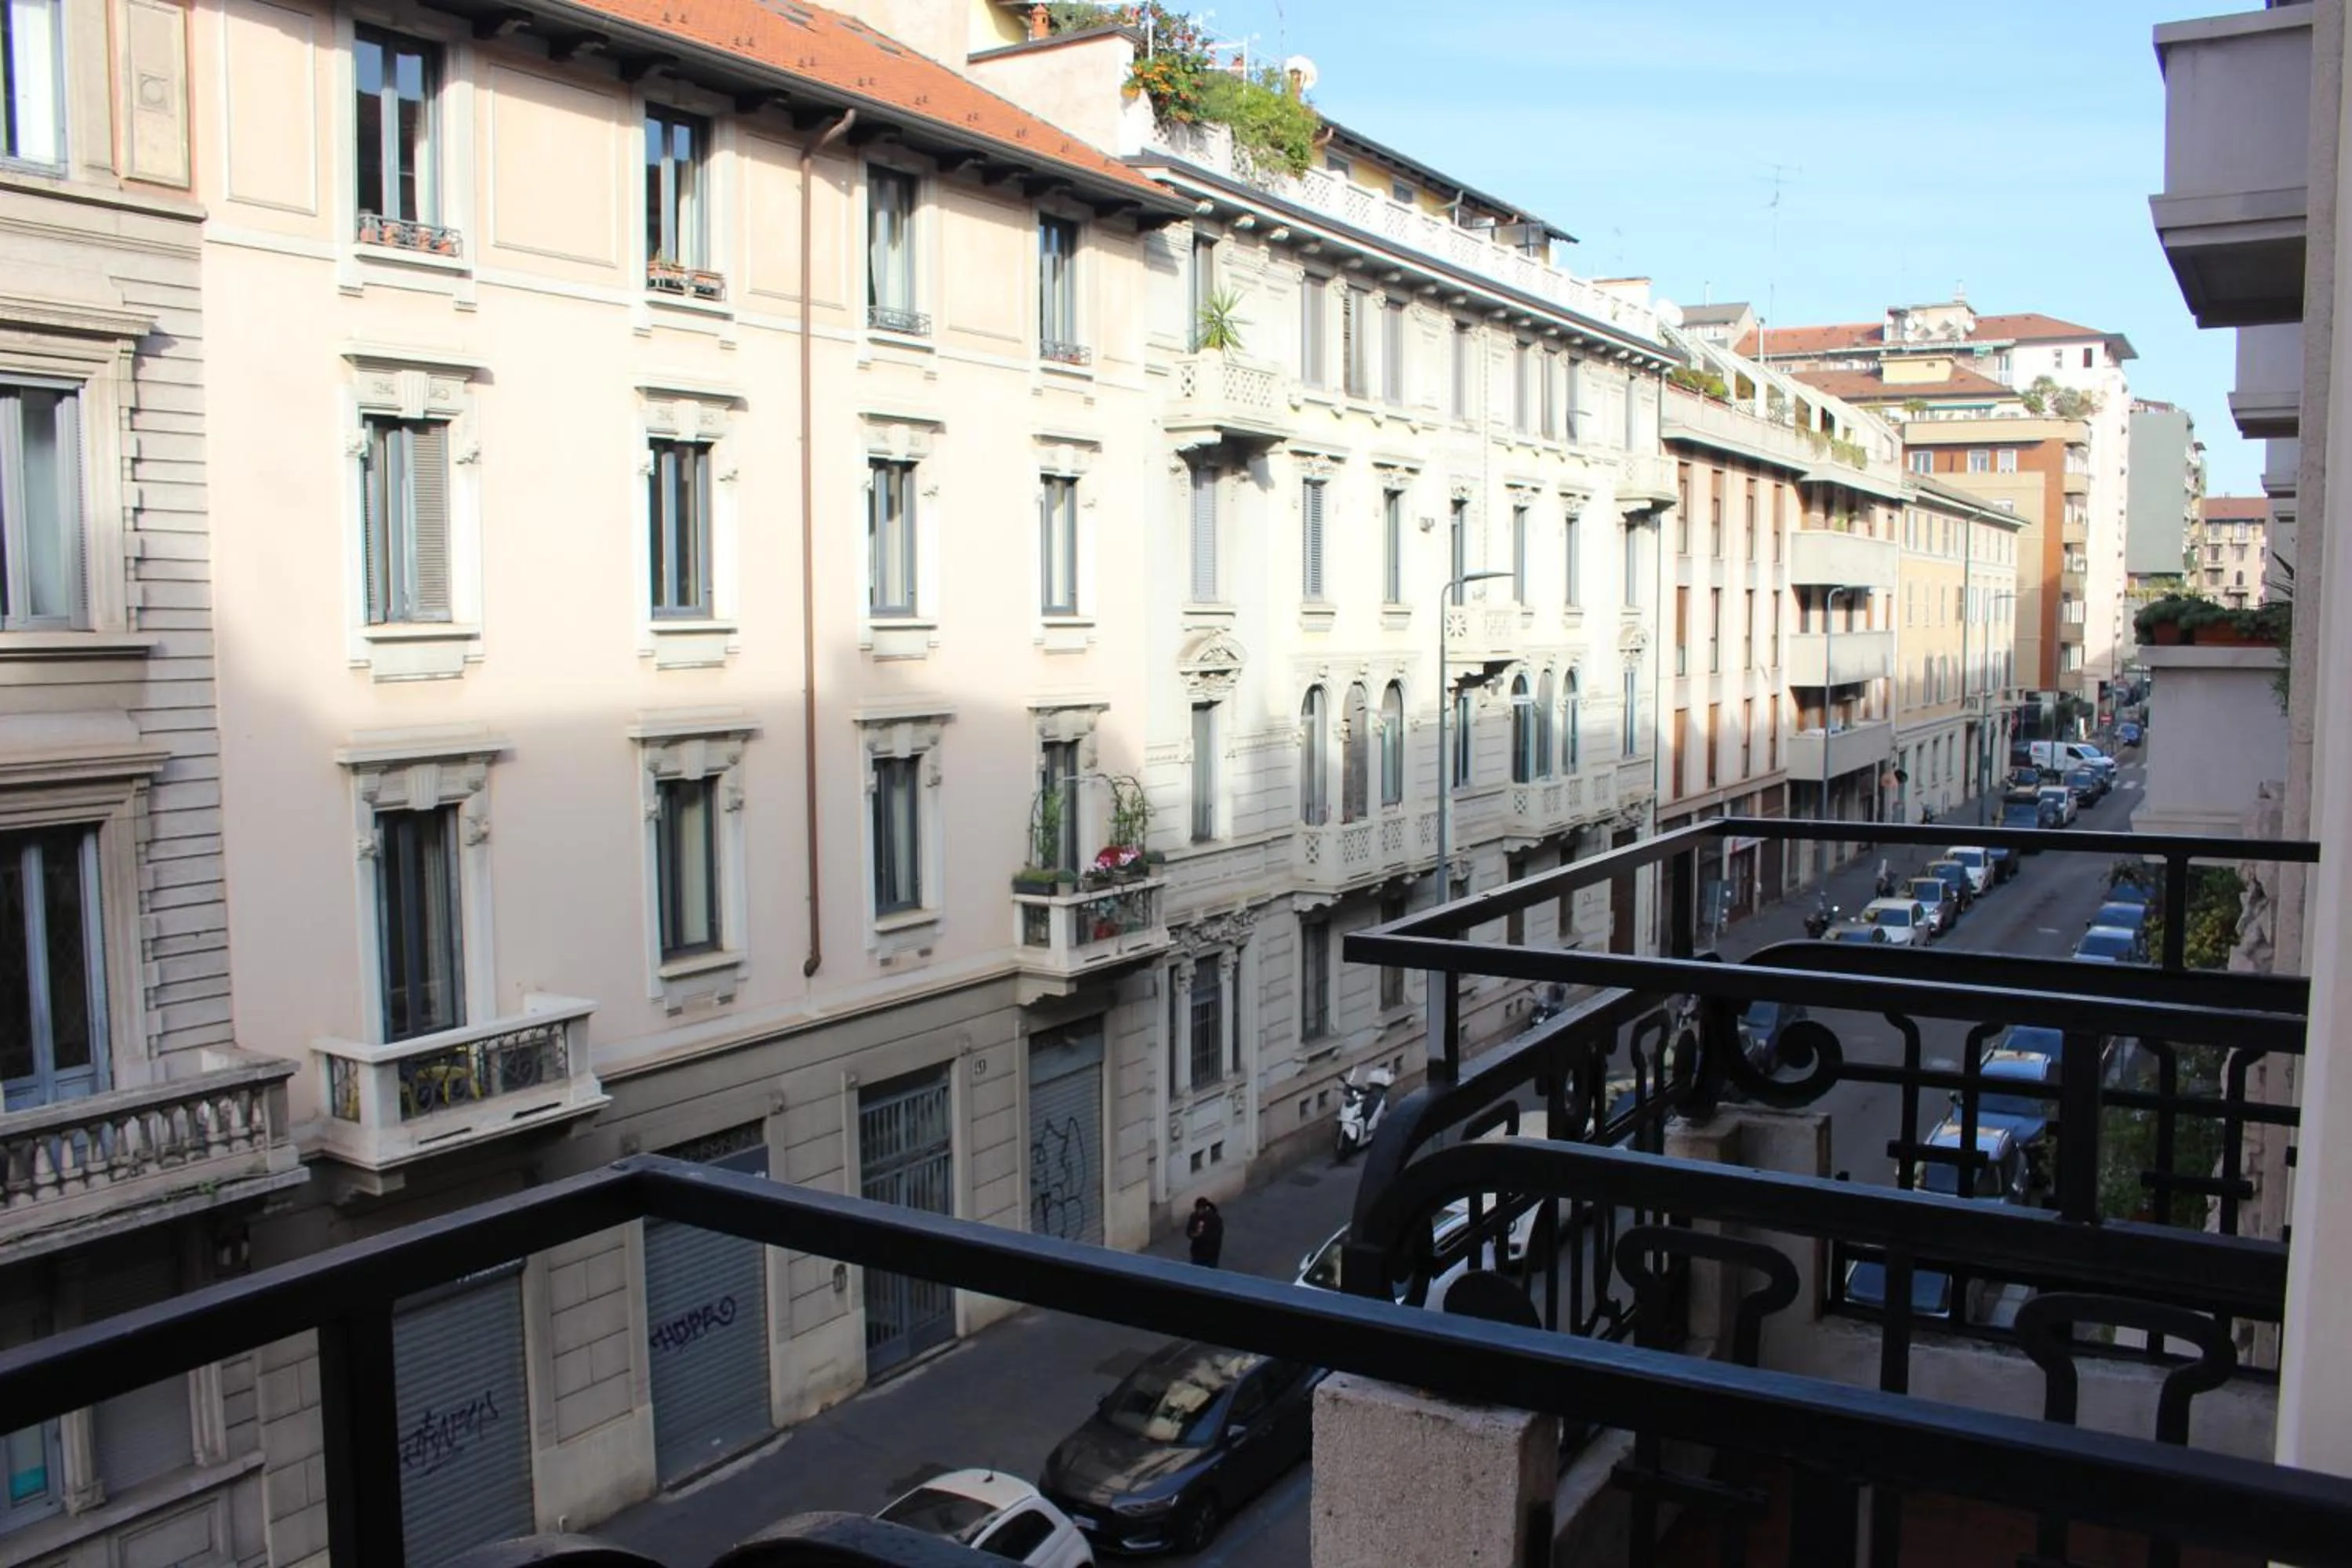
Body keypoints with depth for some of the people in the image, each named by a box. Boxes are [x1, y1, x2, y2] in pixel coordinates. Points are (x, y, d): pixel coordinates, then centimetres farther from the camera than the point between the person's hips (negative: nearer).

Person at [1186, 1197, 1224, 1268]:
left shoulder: (1216, 1219, -17)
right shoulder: (1194, 1217, -4)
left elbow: (1217, 1236, -20)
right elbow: (1188, 1232, 5)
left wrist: (1202, 1235, -28)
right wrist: (1193, 1235, -18)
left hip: (1211, 1253, -4)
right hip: (1197, 1251, 4)